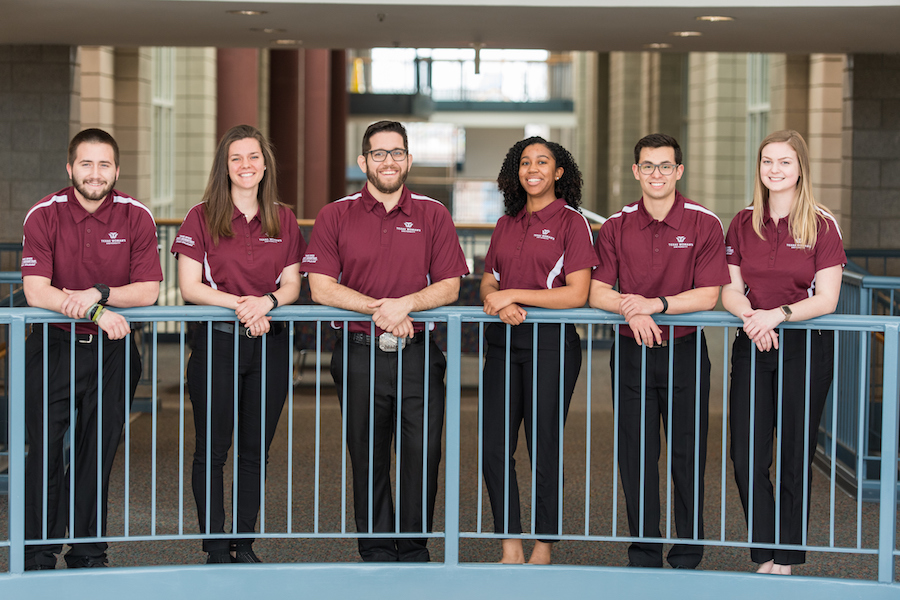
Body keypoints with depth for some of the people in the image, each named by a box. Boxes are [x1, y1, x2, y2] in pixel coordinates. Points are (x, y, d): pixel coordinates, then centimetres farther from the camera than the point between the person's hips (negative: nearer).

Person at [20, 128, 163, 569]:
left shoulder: (136, 217, -5)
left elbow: (148, 291, -8)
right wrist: (96, 311, -26)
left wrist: (98, 293, -23)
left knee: (98, 454, 7)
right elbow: (36, 292, -16)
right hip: (52, 347, -1)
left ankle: (88, 553, 20)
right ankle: (37, 556, 9)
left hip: (111, 350, 1)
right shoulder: (44, 215, -8)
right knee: (45, 452, -1)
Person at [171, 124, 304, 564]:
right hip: (216, 342, -3)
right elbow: (189, 287, -6)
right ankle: (215, 548, 7)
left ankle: (245, 545, 17)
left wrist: (267, 301, -15)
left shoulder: (283, 220, 9)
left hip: (269, 343, 3)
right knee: (212, 449, -1)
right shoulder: (202, 218, 0)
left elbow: (292, 284, 6)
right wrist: (238, 303, -18)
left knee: (256, 450, 8)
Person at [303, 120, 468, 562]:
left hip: (418, 355, 1)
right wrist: (379, 308, -15)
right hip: (359, 355, 0)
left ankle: (414, 552, 12)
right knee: (368, 459, 5)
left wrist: (405, 304, -16)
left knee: (423, 455, -1)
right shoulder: (335, 216, 5)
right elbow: (321, 288, -3)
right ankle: (376, 554, 15)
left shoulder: (432, 215, 8)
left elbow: (449, 286, 2)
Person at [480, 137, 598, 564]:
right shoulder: (506, 224, 15)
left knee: (544, 448, 0)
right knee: (494, 446, 1)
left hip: (550, 342, -5)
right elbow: (488, 282, 15)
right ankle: (510, 547, 10)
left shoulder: (572, 222, -2)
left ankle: (543, 549, 12)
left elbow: (577, 293, -10)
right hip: (503, 341, 5)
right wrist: (499, 302, -8)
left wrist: (513, 295, -11)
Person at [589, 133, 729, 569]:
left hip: (685, 351, -2)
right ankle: (643, 555, 16)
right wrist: (630, 310, -19)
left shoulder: (703, 224, -4)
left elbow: (708, 295, -10)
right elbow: (596, 290, 0)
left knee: (687, 455, 2)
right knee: (635, 455, 5)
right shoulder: (617, 226, 4)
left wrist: (656, 304, -21)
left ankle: (687, 557, 13)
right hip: (631, 351, 2)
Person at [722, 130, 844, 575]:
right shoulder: (743, 224, 9)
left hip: (805, 348, -3)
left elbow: (826, 299, -8)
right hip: (752, 348, 3)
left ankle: (787, 559, 14)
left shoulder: (822, 225, -3)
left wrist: (778, 314, -22)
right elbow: (730, 290, 5)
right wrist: (748, 315, -16)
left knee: (796, 458, 3)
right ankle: (766, 556, 8)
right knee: (746, 457, -3)